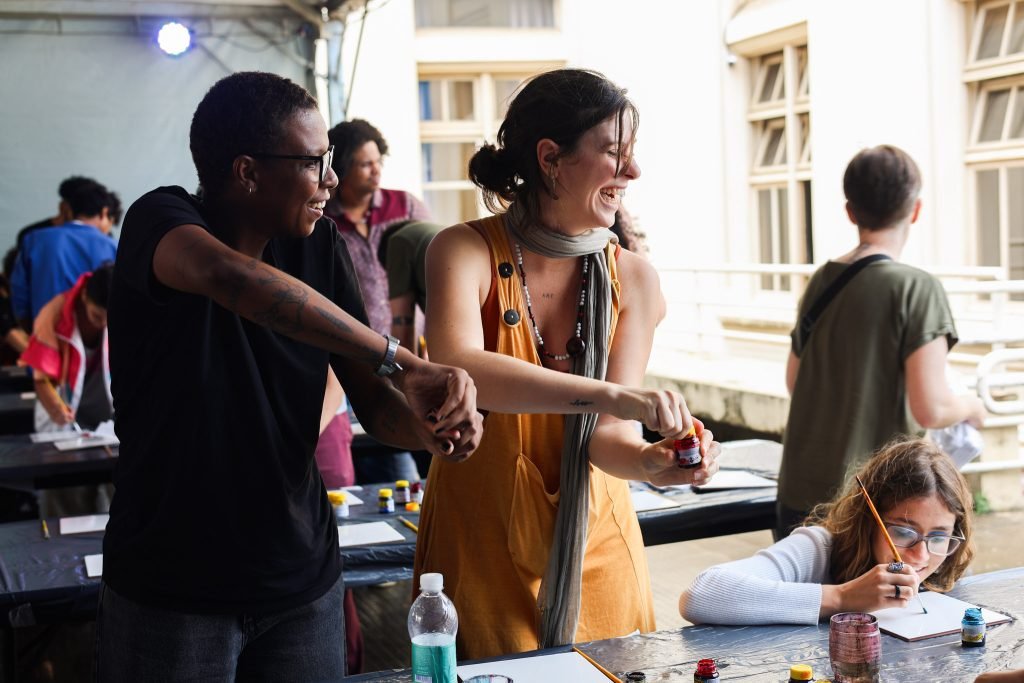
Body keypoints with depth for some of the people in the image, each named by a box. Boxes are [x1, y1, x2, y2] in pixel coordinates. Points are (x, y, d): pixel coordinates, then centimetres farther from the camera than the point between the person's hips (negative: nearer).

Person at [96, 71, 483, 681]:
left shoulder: (318, 248, -1)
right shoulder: (162, 220, -14)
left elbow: (373, 401, -3)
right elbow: (230, 276, -38)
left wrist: (430, 429, -25)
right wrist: (401, 362, -40)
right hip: (171, 591, -4)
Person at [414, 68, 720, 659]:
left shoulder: (633, 278, -5)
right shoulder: (466, 251, -16)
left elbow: (607, 434, -10)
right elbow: (457, 370, -36)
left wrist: (651, 462, -32)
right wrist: (609, 394, -44)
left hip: (593, 544, 3)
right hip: (481, 542, -3)